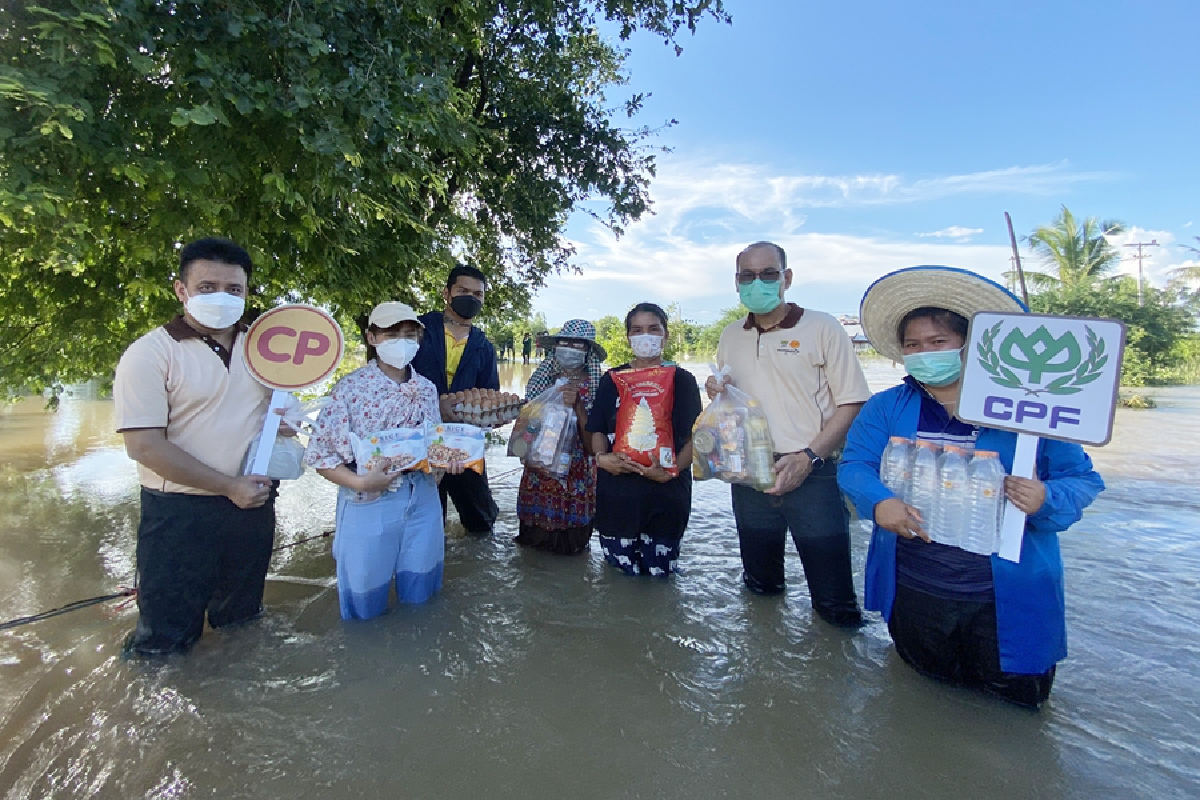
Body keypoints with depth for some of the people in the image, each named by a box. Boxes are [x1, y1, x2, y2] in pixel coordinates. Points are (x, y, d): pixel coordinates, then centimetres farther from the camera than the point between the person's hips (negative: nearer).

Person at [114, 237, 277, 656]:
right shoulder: (150, 353, -12)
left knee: (241, 619, 24)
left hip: (255, 503, 5)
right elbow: (145, 446, -18)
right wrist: (229, 487, -19)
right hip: (181, 513, -5)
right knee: (166, 637, 10)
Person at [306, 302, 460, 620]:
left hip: (422, 501, 4)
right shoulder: (351, 387, -12)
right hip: (369, 504, -4)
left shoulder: (427, 389, 4)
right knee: (366, 607, 14)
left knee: (420, 597, 19)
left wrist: (448, 460, -7)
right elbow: (320, 453, -11)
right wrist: (358, 482, -26)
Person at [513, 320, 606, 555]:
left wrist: (577, 405, -23)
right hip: (539, 471, 3)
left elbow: (592, 444, -14)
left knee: (570, 546, 8)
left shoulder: (595, 386, -9)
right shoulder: (542, 379, -1)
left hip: (577, 473, -2)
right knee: (532, 539, 13)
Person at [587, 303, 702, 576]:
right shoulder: (612, 379, 9)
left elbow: (694, 437, 0)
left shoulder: (682, 380, 4)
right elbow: (597, 430, 9)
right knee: (620, 573, 9)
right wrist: (601, 457, -12)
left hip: (666, 491, -1)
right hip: (616, 491, 1)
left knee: (659, 572, 7)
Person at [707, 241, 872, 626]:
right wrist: (716, 392, -1)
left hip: (812, 476, -4)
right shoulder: (730, 337, 12)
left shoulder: (822, 328, -3)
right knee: (760, 588, 19)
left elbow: (852, 404, -6)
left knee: (834, 603, 3)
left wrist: (808, 457, -17)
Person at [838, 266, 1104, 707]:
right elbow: (854, 465, -6)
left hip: (1005, 600, -1)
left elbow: (1082, 479, -2)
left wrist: (1046, 500, -25)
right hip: (914, 593, 2)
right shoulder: (886, 408, 0)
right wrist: (877, 502, -27)